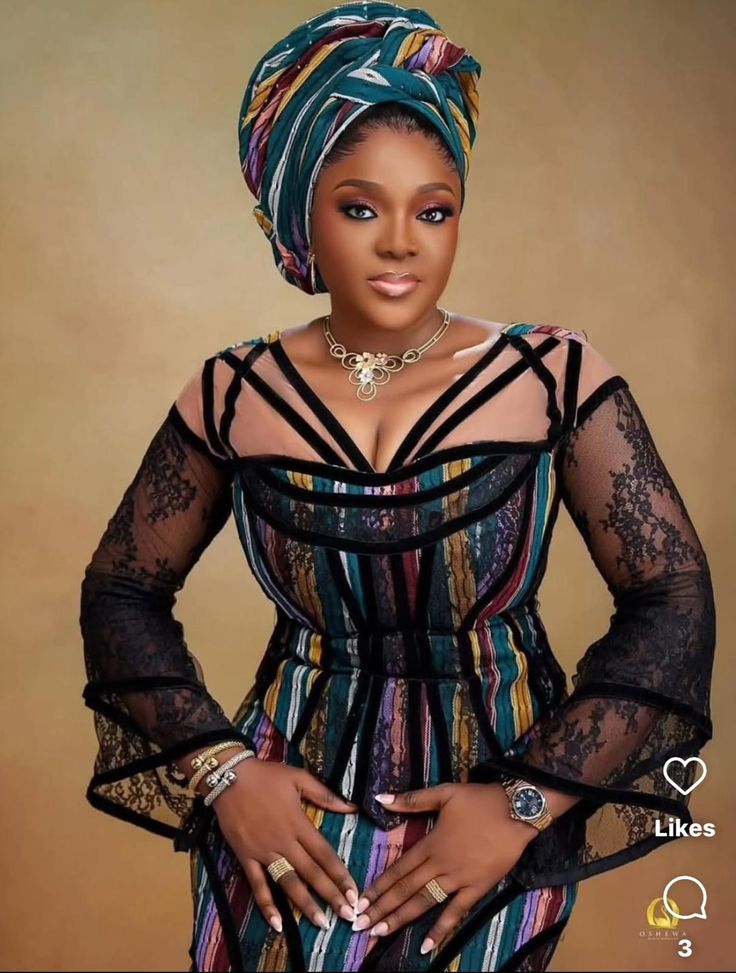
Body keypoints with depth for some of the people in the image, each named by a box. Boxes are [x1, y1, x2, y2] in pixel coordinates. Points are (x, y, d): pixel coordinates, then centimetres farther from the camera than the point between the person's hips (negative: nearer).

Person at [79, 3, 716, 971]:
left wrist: (527, 803, -15)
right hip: (290, 815, 1)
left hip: (499, 809, -1)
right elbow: (122, 590, 3)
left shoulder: (553, 376, -10)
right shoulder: (235, 395, -5)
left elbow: (673, 601, -10)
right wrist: (221, 771, -9)